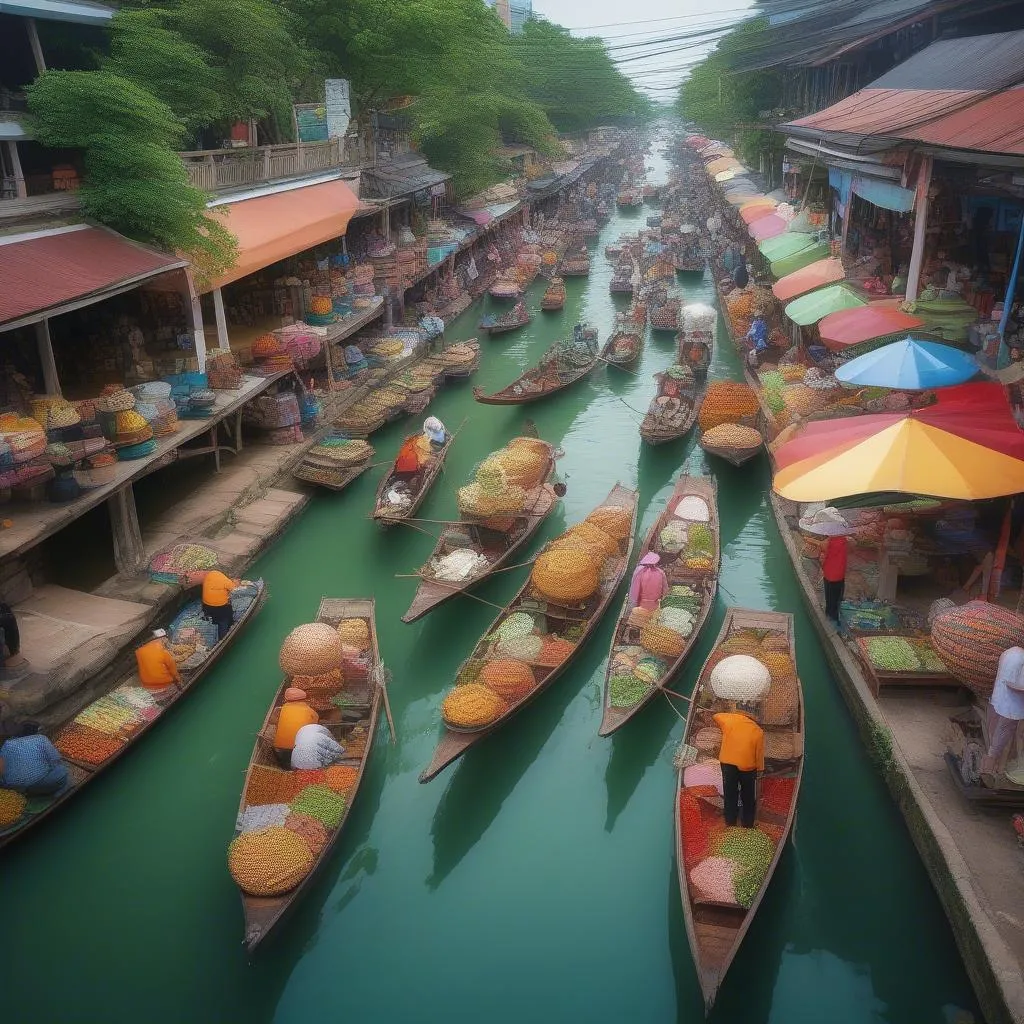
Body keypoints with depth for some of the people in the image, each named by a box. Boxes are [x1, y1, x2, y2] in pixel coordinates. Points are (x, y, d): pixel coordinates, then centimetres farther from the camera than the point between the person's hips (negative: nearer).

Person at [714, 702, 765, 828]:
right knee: (748, 797, 16)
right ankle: (748, 824, 24)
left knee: (730, 795, 15)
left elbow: (716, 716, 15)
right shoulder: (758, 731, -7)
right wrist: (759, 769, 8)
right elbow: (759, 753, -3)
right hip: (748, 766, -1)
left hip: (728, 764, 1)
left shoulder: (728, 719, -6)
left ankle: (730, 823, 23)